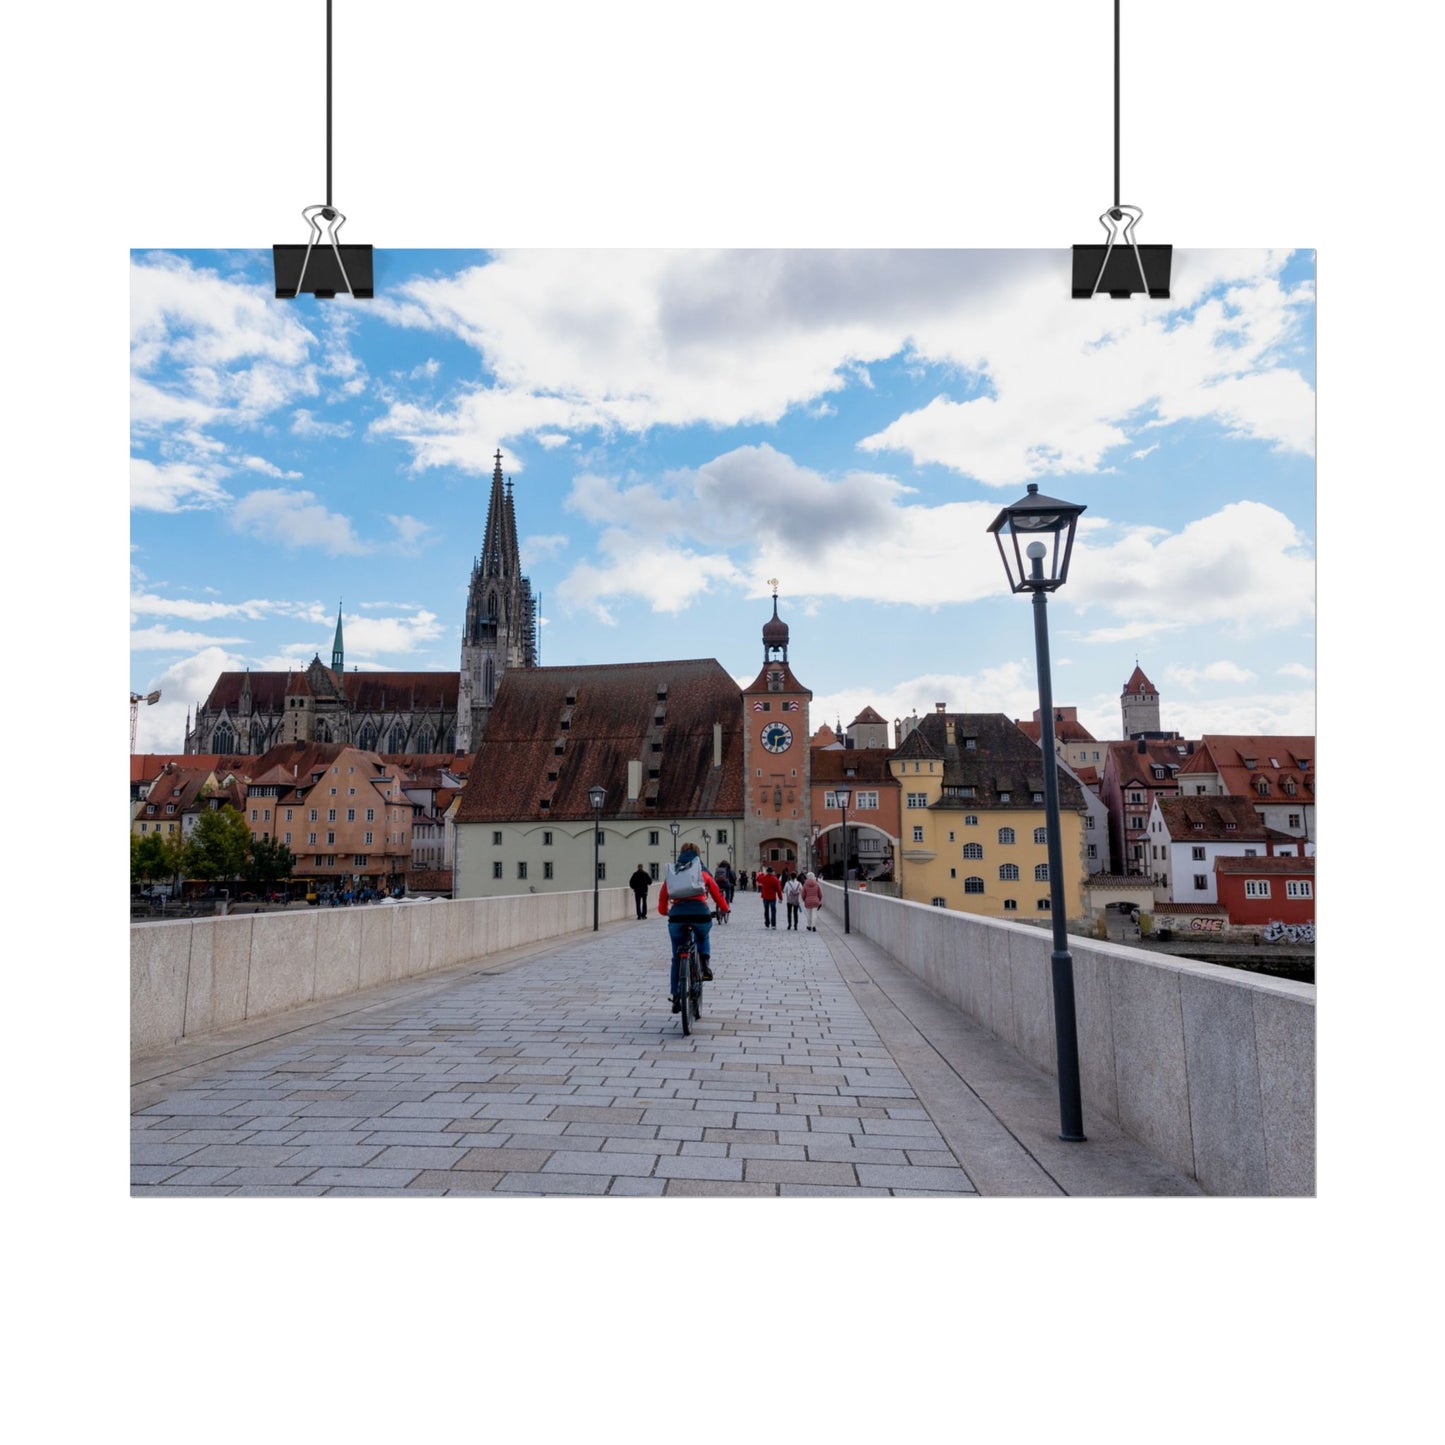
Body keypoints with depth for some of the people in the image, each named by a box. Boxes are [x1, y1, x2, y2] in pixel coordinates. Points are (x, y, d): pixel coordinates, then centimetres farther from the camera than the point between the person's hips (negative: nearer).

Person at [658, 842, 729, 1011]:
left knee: (677, 958, 15)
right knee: (703, 939, 35)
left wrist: (664, 912, 39)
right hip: (701, 914, 0)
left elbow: (662, 898, 21)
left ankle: (676, 998, 13)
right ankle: (705, 966, 12)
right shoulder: (704, 873, 19)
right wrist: (723, 909, 39)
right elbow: (717, 894, 21)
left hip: (677, 916, 0)